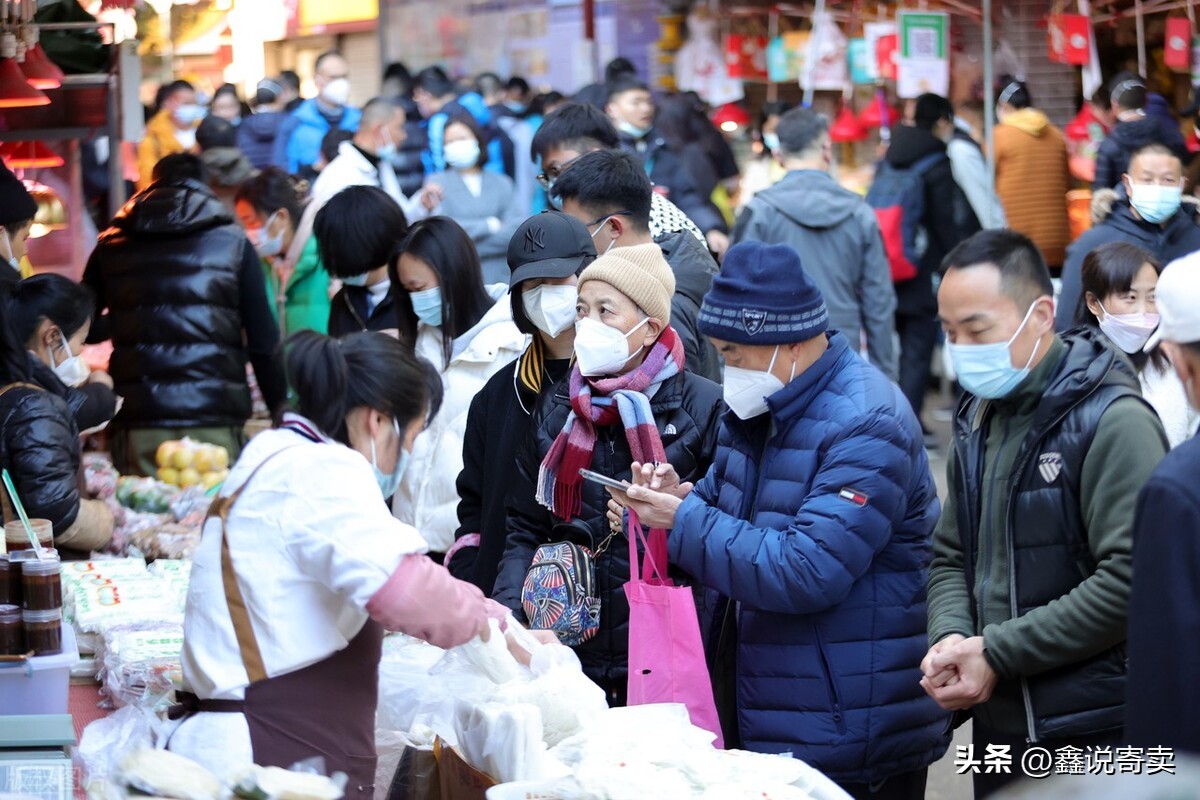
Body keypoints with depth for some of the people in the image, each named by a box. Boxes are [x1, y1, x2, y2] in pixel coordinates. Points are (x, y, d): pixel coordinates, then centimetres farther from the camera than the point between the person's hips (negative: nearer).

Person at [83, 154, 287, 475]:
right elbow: (263, 343, 3)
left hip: (139, 425, 1)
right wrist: (282, 413, 10)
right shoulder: (233, 243, 7)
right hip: (215, 423, -1)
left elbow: (86, 329, 22)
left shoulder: (113, 245, 11)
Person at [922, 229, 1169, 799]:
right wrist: (949, 637, -4)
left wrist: (996, 652, -18)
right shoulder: (980, 419, 12)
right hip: (999, 731, 7)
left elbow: (1130, 581, -21)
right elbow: (952, 557, 18)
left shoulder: (1111, 421, -14)